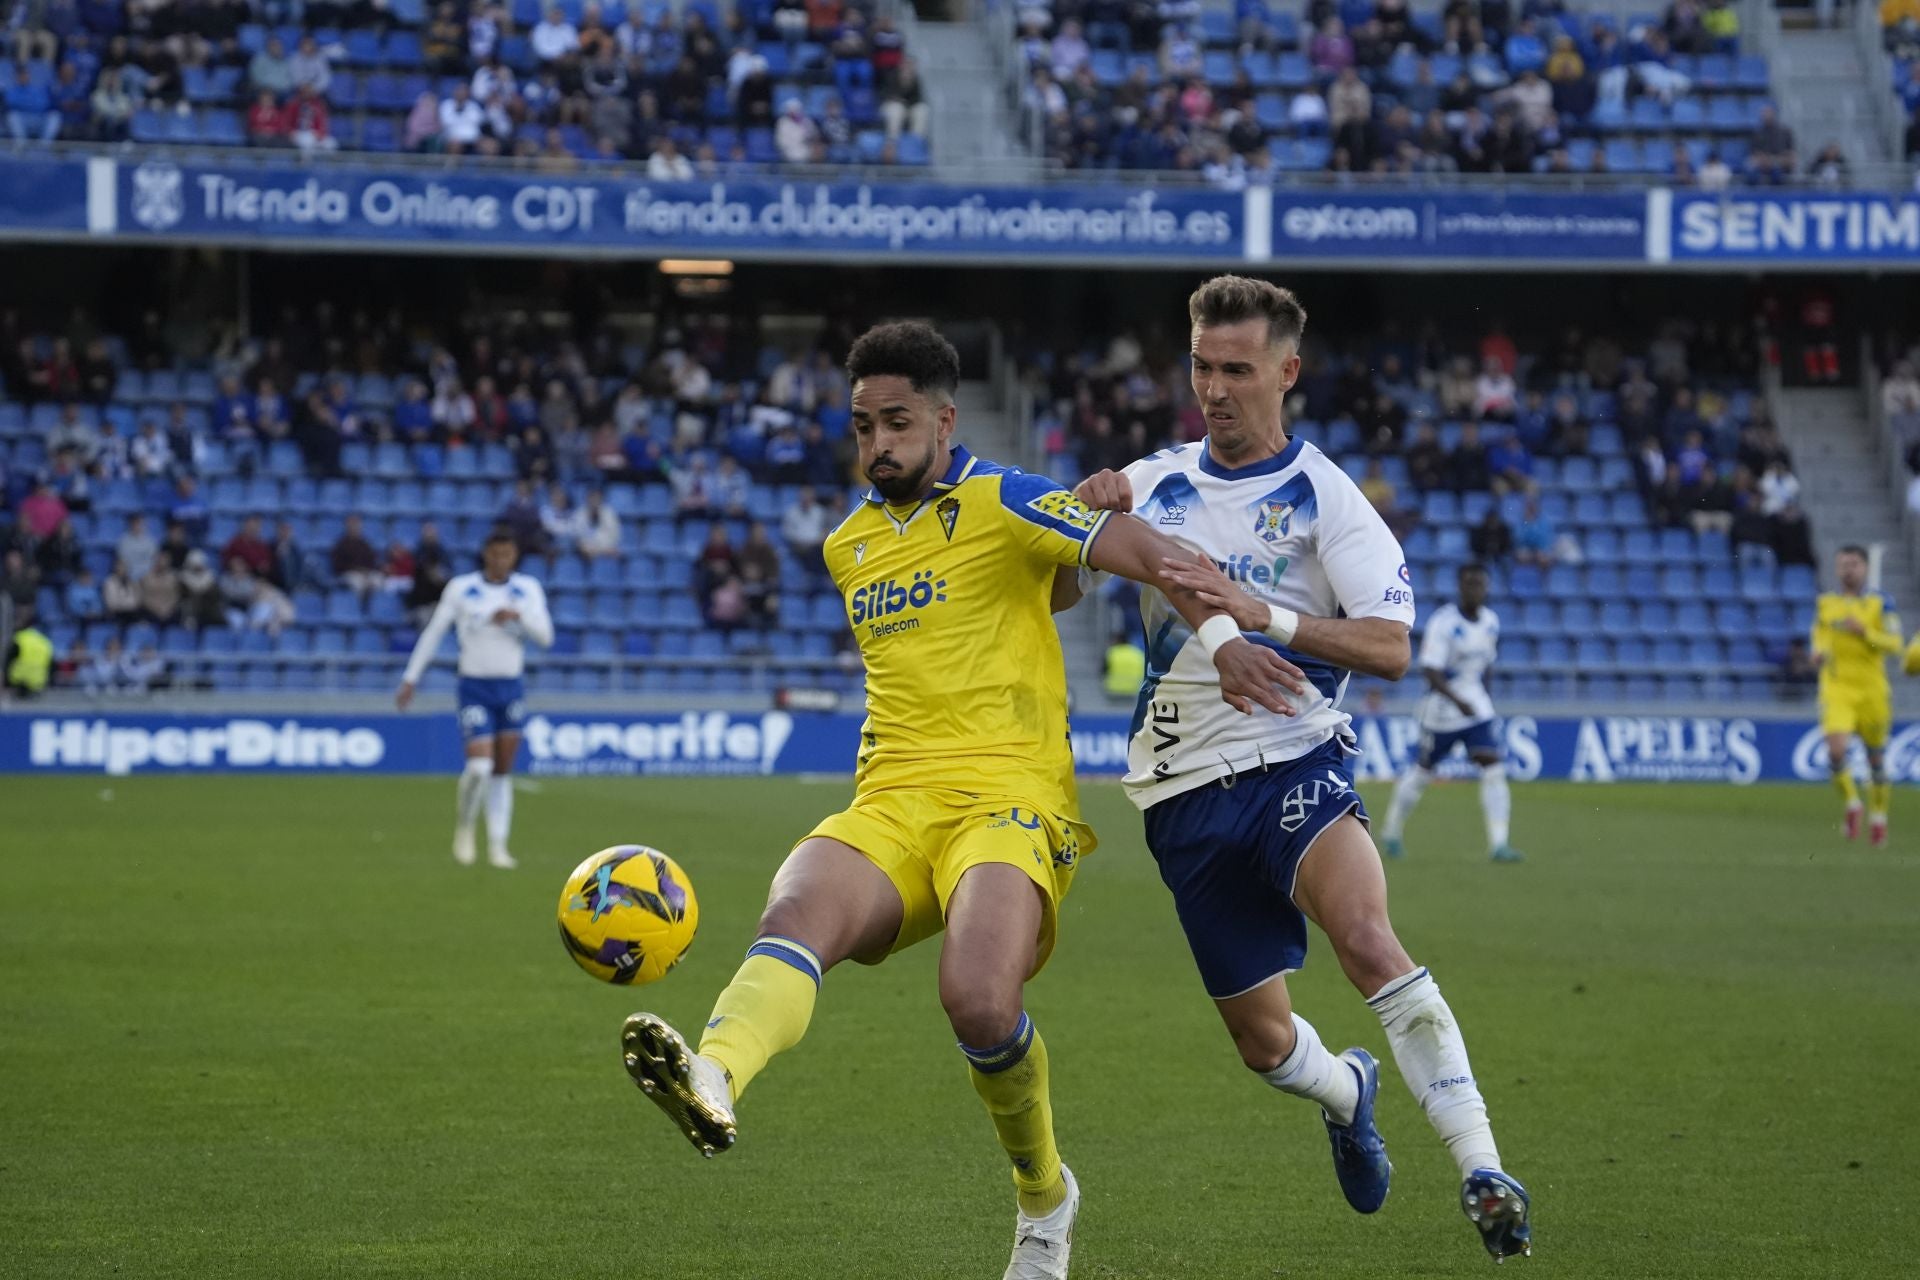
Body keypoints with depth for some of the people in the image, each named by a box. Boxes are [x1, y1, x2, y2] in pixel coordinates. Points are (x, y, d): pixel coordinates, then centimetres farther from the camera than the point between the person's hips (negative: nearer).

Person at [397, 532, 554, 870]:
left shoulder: (527, 589, 4)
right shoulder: (461, 588, -2)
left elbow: (545, 636, -4)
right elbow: (432, 633, 3)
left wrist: (518, 615, -22)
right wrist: (411, 679, 2)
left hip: (512, 687, 3)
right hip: (475, 687, -3)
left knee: (502, 772, 6)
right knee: (479, 767, -16)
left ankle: (498, 847, 12)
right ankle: (464, 828, 8)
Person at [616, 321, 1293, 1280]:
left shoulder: (997, 504, 2)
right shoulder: (847, 546, 22)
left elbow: (1147, 553, -8)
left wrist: (1221, 637, -21)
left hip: (1009, 798, -5)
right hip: (889, 806, 5)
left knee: (978, 1002, -29)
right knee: (796, 914, -30)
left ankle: (1043, 1195, 1)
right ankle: (711, 1079, -62)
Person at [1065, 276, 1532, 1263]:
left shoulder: (1324, 497, -4)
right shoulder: (1156, 483, 9)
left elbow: (1389, 646, -15)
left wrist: (1260, 614, -29)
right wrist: (1086, 510, -11)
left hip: (1293, 761, -4)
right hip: (1184, 790, 4)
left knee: (1363, 933, -32)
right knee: (1264, 1041, 6)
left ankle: (1481, 1171, -33)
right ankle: (1348, 1091, 43)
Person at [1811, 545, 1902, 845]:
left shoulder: (1880, 603, 0)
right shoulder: (1824, 603, 8)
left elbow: (1894, 643, -5)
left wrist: (1865, 632, -20)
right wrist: (1818, 652, -3)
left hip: (1872, 688, -1)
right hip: (1836, 688, 1)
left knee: (1876, 757, 8)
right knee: (1837, 750, -19)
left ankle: (1878, 816, 28)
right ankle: (1852, 805, 4)